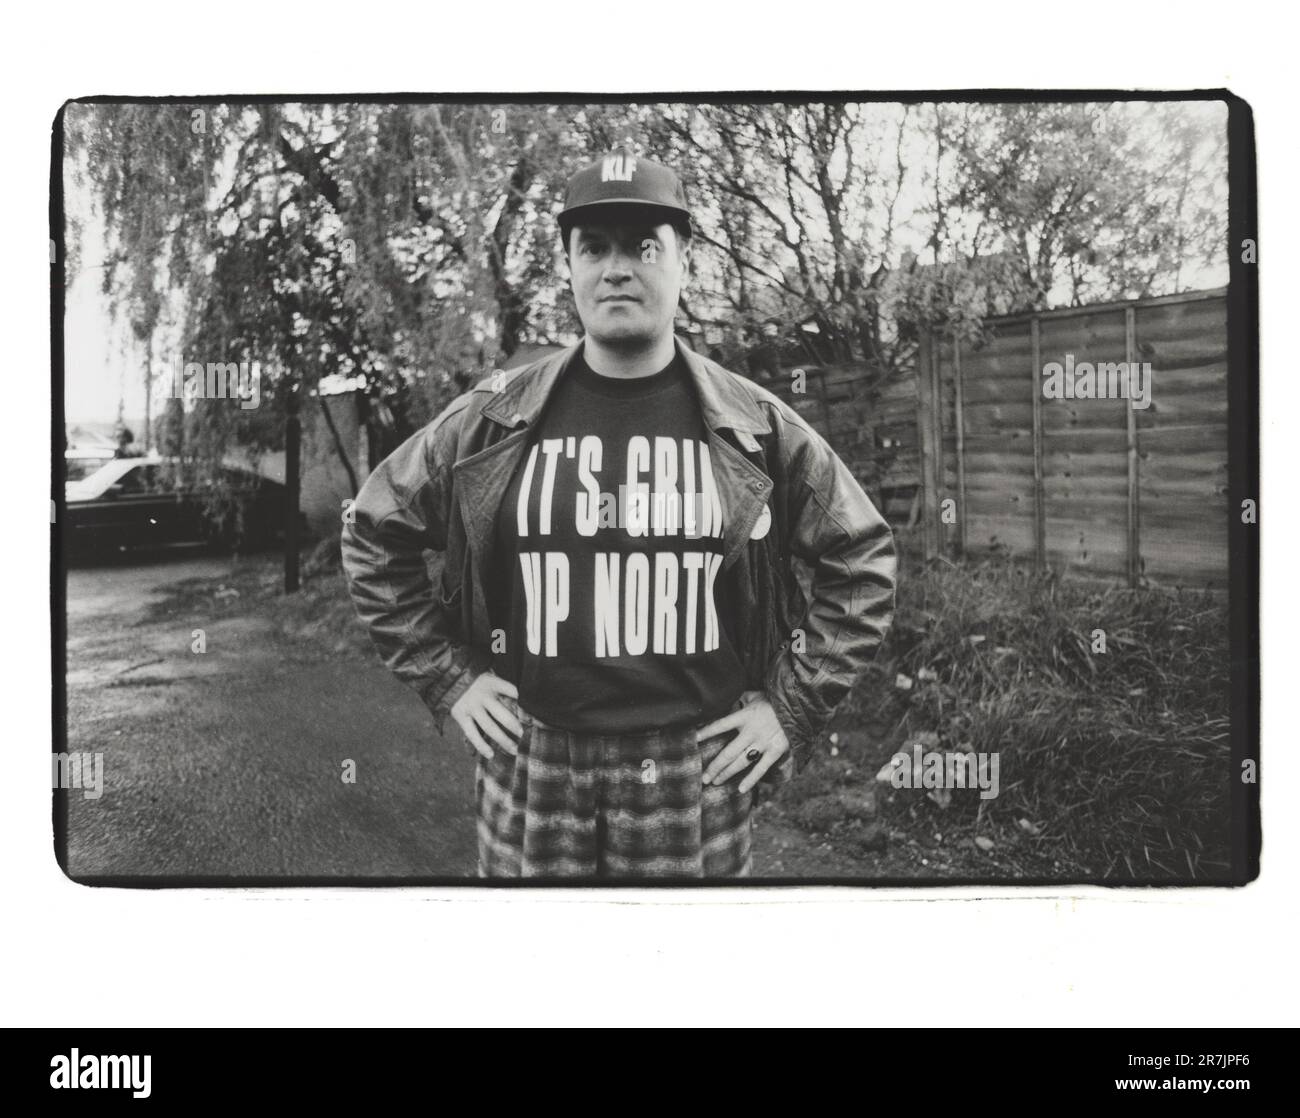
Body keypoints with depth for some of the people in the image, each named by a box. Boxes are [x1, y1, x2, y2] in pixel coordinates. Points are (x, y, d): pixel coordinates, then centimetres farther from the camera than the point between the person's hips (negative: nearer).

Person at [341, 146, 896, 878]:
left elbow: (861, 561, 7)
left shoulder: (755, 427, -1)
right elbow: (375, 537, 10)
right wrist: (448, 678, 4)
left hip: (699, 773, 0)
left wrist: (794, 707, 1)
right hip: (531, 769, 1)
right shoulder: (492, 422, 0)